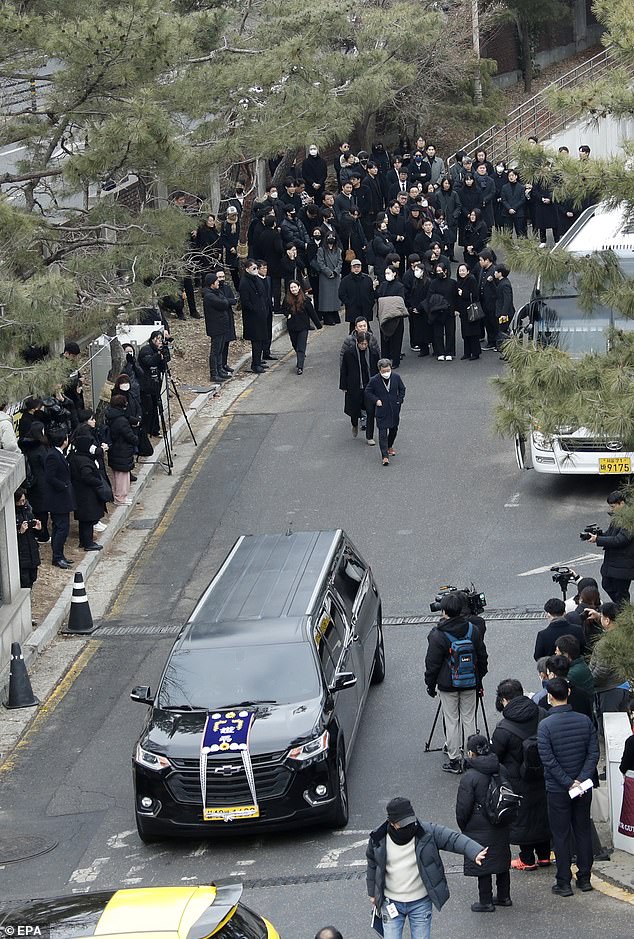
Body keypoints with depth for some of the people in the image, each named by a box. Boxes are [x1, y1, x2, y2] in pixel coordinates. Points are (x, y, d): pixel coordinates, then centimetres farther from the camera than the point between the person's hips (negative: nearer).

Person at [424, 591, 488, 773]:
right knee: (469, 719, 12)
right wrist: (479, 680, 19)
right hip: (470, 684, 4)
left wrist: (430, 685, 5)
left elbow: (432, 664, -9)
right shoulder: (473, 630, -3)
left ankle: (454, 761, 8)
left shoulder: (438, 635, -16)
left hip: (448, 685, -4)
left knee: (452, 721, 5)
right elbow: (482, 657, 7)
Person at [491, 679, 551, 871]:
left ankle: (527, 859, 20)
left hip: (519, 782, -5)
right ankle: (544, 855, 30)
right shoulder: (542, 715, -9)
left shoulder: (504, 729, -23)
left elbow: (494, 757, -12)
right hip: (542, 778, 5)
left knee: (522, 818, 11)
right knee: (542, 813, 19)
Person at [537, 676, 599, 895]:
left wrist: (568, 783, -15)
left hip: (557, 790, -3)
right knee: (583, 831, 15)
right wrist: (581, 779, -10)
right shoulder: (585, 721, -3)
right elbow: (594, 754, -6)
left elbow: (548, 760, -19)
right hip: (584, 789, 3)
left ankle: (564, 883, 8)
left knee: (561, 836, 5)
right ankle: (584, 878, 21)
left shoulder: (545, 725, -15)